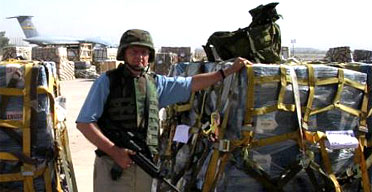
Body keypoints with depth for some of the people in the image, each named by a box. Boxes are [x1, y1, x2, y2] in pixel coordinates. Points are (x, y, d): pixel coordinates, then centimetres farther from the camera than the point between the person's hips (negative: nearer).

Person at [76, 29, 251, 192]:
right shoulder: (107, 81, -2)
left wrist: (229, 70, 12)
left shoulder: (156, 83, 11)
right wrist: (113, 150, -14)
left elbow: (192, 84, 15)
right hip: (112, 165, -4)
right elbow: (84, 123, -5)